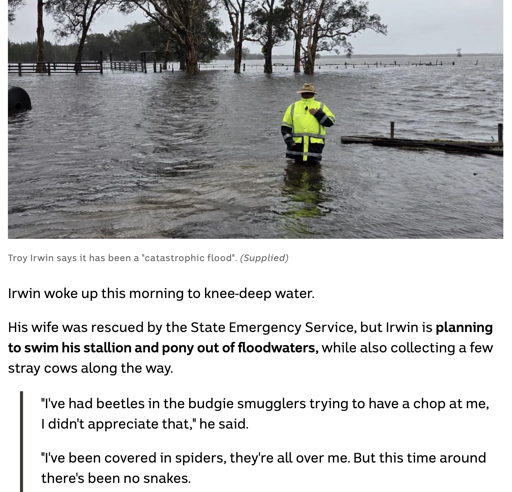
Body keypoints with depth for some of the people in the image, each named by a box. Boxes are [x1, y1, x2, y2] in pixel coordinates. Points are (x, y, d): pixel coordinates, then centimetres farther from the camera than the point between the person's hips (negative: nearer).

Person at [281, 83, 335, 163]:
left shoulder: (320, 107, 10)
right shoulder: (293, 107, 11)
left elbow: (330, 122, 2)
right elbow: (285, 126, 8)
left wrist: (318, 114, -9)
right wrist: (289, 141, -5)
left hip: (314, 146, -1)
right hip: (296, 146, 1)